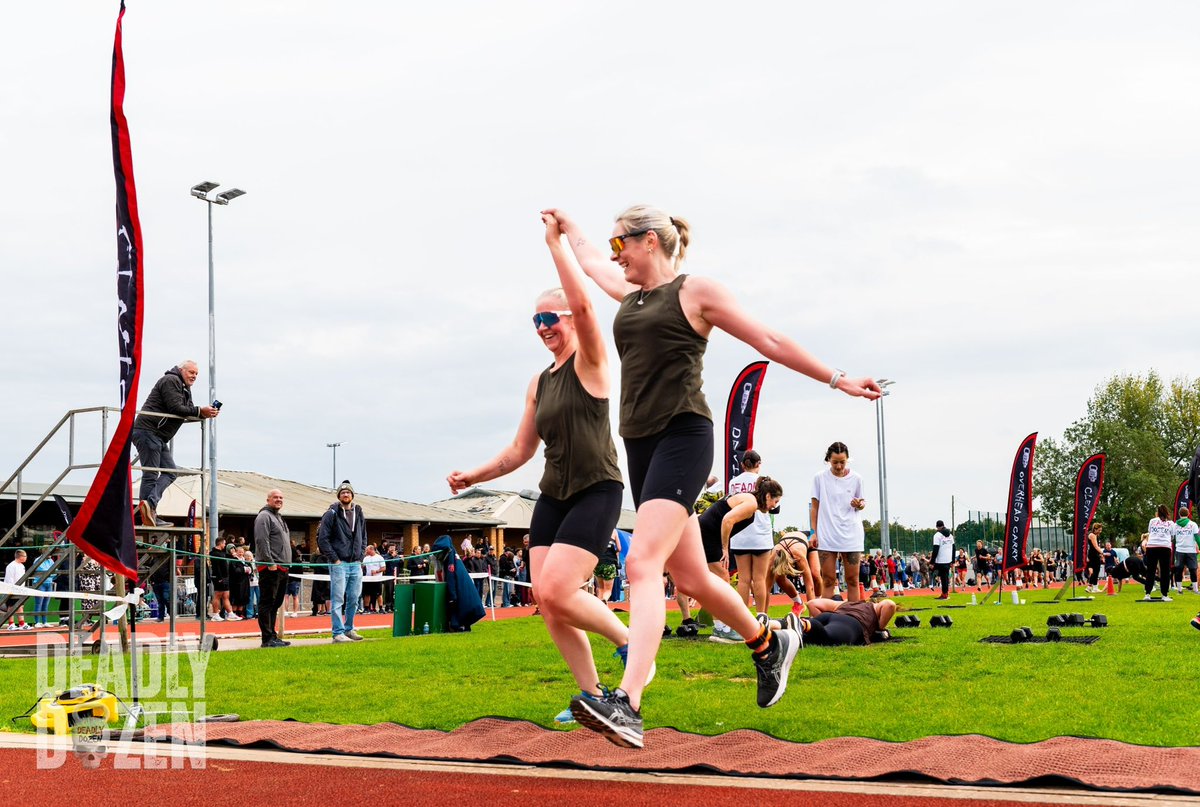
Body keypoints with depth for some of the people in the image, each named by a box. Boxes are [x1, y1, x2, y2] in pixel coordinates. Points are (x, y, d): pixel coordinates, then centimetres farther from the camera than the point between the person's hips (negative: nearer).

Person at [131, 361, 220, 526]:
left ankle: (150, 504, -10)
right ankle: (149, 507, -14)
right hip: (147, 431, -10)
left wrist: (205, 413, -4)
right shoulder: (171, 381, -9)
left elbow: (188, 412, 15)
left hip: (159, 438, 10)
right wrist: (200, 411, -18)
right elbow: (176, 408, -20)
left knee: (170, 472, 2)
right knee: (150, 474, -12)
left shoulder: (185, 389, 23)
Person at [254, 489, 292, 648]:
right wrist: (270, 562, -21)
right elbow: (261, 541, -17)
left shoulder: (279, 518, 24)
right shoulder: (264, 517, -7)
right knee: (267, 603, -9)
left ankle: (272, 636, 18)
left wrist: (287, 564, 22)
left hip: (282, 569, 10)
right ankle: (268, 639, -10)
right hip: (270, 569, -10)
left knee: (275, 604, 13)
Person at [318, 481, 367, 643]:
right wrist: (334, 559, -10)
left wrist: (361, 556, 9)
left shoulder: (359, 514, 14)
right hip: (339, 564, -6)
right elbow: (322, 539, -8)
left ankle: (349, 629, 20)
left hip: (356, 564, 6)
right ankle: (338, 633, -5)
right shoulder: (331, 514, -4)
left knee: (354, 599, 8)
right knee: (337, 600, -6)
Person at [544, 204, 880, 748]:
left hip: (683, 437, -7)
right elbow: (590, 263, 41)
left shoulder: (696, 292, -1)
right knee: (690, 577, 12)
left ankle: (626, 706, -33)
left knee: (643, 564, -23)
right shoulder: (630, 293, 19)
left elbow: (770, 342, 4)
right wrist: (567, 227, 54)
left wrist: (837, 380, 6)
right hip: (640, 442, 7)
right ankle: (768, 645, 36)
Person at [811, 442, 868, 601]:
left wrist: (860, 504, -9)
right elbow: (814, 507, 7)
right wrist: (814, 532, 2)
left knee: (852, 579, 2)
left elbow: (861, 503, 15)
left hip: (851, 534, 1)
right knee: (828, 579, -2)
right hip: (827, 535, -1)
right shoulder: (820, 478, 2)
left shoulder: (855, 478, 4)